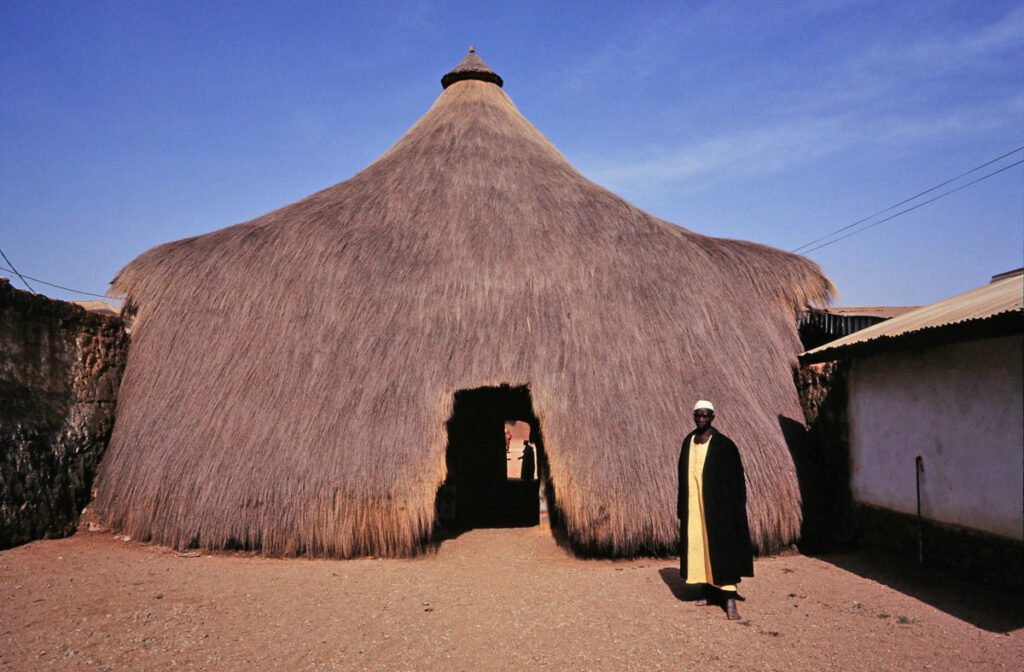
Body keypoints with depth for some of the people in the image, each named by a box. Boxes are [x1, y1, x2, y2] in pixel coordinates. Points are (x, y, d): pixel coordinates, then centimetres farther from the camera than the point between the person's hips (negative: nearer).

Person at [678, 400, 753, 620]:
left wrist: (737, 509, -13)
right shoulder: (688, 442, 8)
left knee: (721, 548, -6)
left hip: (717, 503, -6)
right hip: (694, 503, 6)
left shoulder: (723, 444, -9)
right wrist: (681, 506, 12)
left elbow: (735, 477, -9)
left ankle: (730, 601, -3)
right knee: (698, 546, 10)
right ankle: (709, 593, 23)